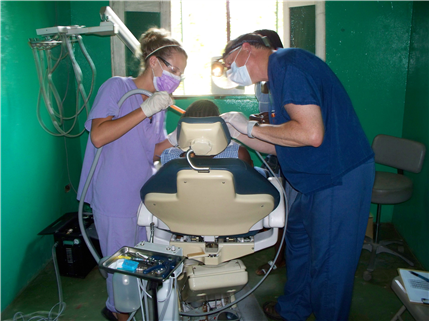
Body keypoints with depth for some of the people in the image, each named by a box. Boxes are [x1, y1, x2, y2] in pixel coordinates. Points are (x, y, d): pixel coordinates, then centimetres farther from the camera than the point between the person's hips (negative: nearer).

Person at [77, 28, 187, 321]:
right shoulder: (117, 87, -11)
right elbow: (98, 136, -25)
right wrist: (145, 110, -26)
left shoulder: (159, 103, 10)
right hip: (116, 197, -7)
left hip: (145, 192, 7)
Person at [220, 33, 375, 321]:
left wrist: (251, 127, -16)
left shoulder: (286, 63, -16)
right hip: (316, 178, 11)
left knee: (328, 262, 1)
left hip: (339, 178, -11)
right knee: (298, 238, 21)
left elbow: (311, 133, -28)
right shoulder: (280, 74, 16)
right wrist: (237, 133, 10)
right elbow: (280, 145, 17)